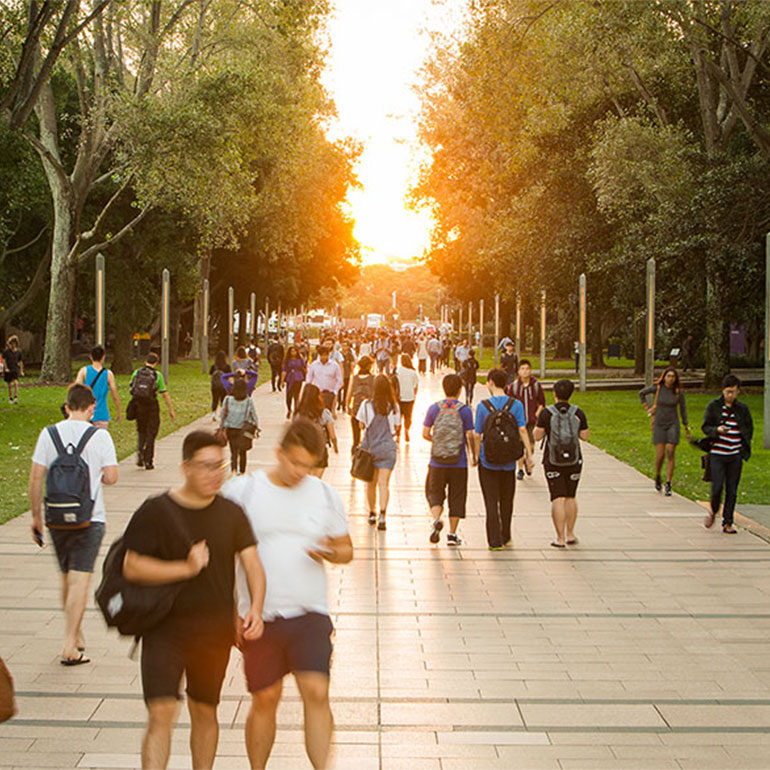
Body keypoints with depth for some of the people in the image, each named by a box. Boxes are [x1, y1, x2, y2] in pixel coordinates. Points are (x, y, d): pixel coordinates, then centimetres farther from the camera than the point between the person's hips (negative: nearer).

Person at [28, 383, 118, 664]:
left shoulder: (49, 434, -1)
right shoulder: (100, 436, -7)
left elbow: (36, 478, -1)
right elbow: (111, 477, -7)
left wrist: (36, 515, 7)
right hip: (90, 519, -3)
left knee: (67, 577, 18)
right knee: (80, 579, -3)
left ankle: (76, 636, 30)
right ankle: (70, 647, -8)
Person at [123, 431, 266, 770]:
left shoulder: (232, 513, 4)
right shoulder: (155, 512, -7)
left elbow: (252, 564, -1)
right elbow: (131, 567, -10)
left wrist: (255, 610, -18)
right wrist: (186, 568, -19)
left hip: (215, 630, 3)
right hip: (165, 628, -3)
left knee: (204, 712, 15)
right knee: (161, 713, -13)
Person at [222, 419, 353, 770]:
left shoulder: (325, 495, 5)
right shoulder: (241, 491, -2)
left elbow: (347, 549, 14)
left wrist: (332, 553, -10)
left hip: (311, 613, 1)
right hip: (259, 616, -1)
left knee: (316, 693, -12)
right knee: (265, 700, 7)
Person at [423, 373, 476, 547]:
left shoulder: (434, 408, -1)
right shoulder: (465, 410, -7)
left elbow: (425, 434, 1)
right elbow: (470, 436, -6)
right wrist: (474, 456, 9)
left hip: (437, 462, 1)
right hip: (459, 462, -1)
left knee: (434, 493, 15)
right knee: (457, 498, 10)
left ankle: (436, 519, -11)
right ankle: (452, 534, 11)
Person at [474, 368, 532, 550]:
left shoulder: (483, 406, -7)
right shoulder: (516, 405, -3)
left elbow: (477, 435, -5)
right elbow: (522, 430, -10)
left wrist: (476, 456, 8)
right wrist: (529, 455, -8)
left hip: (488, 462, -2)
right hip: (509, 462, 2)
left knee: (491, 503, 3)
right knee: (506, 501, 17)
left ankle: (495, 542, 0)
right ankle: (506, 538, 30)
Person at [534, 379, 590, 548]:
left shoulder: (547, 413, -10)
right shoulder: (578, 413, -4)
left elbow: (537, 436, -7)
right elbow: (584, 436, 2)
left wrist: (539, 421, 11)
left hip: (553, 461, -2)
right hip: (574, 460, 2)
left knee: (558, 499, -1)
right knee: (570, 497, 17)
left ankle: (560, 538, -4)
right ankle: (570, 534, 23)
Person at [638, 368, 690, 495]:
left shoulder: (678, 392, -4)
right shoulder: (657, 388, -5)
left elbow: (683, 409, 6)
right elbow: (641, 393, 11)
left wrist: (686, 428, 9)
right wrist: (647, 408, 7)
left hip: (672, 424, 0)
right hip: (659, 424, 0)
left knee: (670, 453, -8)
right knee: (660, 455, -5)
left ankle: (668, 485, -3)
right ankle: (657, 477, 24)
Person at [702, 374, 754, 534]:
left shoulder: (743, 409, 7)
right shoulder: (714, 406, 0)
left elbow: (749, 429, 17)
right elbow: (706, 427, 1)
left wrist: (745, 448, 4)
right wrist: (717, 430, -20)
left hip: (735, 455, 2)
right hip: (717, 453, -2)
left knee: (732, 491, 2)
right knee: (717, 487, -8)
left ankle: (727, 523, 11)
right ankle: (713, 511, 22)